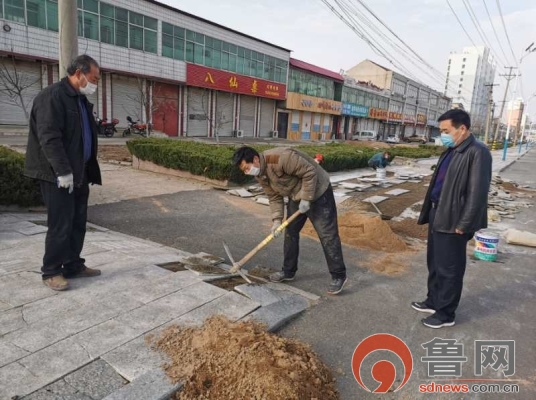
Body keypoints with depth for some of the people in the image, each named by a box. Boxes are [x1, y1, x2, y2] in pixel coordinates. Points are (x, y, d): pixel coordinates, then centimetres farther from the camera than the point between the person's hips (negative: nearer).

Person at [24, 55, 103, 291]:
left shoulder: (81, 99, 15)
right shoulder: (52, 96, -13)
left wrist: (90, 171, 15)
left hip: (79, 174, 9)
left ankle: (73, 266, 24)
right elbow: (49, 138, -21)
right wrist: (63, 171, -23)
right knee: (60, 225, -3)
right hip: (58, 176, -9)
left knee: (77, 223, 12)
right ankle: (51, 272, 11)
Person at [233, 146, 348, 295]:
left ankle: (339, 276, 4)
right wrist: (277, 219, -8)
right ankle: (288, 271, 25)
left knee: (327, 234, -6)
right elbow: (274, 197, 3)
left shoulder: (281, 158, -32)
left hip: (317, 192, -8)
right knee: (290, 232, 11)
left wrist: (306, 199, -24)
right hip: (296, 197, 9)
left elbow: (310, 172, -28)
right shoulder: (260, 175, -5)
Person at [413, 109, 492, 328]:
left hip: (452, 221, -9)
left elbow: (477, 193, -20)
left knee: (449, 269, 5)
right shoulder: (451, 150, 12)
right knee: (434, 263, 20)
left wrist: (463, 225, -19)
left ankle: (446, 313, 20)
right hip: (438, 216, 9)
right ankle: (433, 301, 37)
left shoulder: (477, 152, -17)